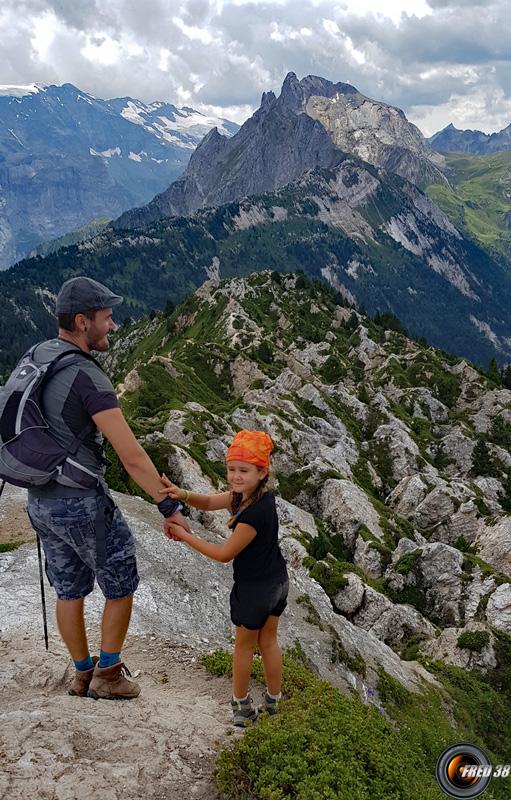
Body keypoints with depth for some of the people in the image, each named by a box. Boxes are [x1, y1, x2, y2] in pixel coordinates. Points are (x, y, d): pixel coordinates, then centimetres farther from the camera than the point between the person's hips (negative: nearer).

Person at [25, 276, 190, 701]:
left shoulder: (37, 356, 3)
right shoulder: (87, 377, -24)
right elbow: (131, 456, -27)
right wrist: (170, 507, -20)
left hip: (40, 501, 8)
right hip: (83, 504, -8)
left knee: (70, 590, 21)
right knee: (121, 585, 13)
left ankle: (83, 673, 37)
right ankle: (108, 674, 25)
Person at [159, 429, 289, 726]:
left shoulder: (254, 514, -32)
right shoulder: (249, 494, -6)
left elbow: (224, 554, -22)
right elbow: (210, 502, -2)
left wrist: (184, 535, -17)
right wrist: (183, 495, -22)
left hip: (254, 588, -8)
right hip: (278, 581, 8)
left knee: (244, 646, 16)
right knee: (269, 641, 24)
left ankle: (242, 704, 36)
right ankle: (273, 700, 41)